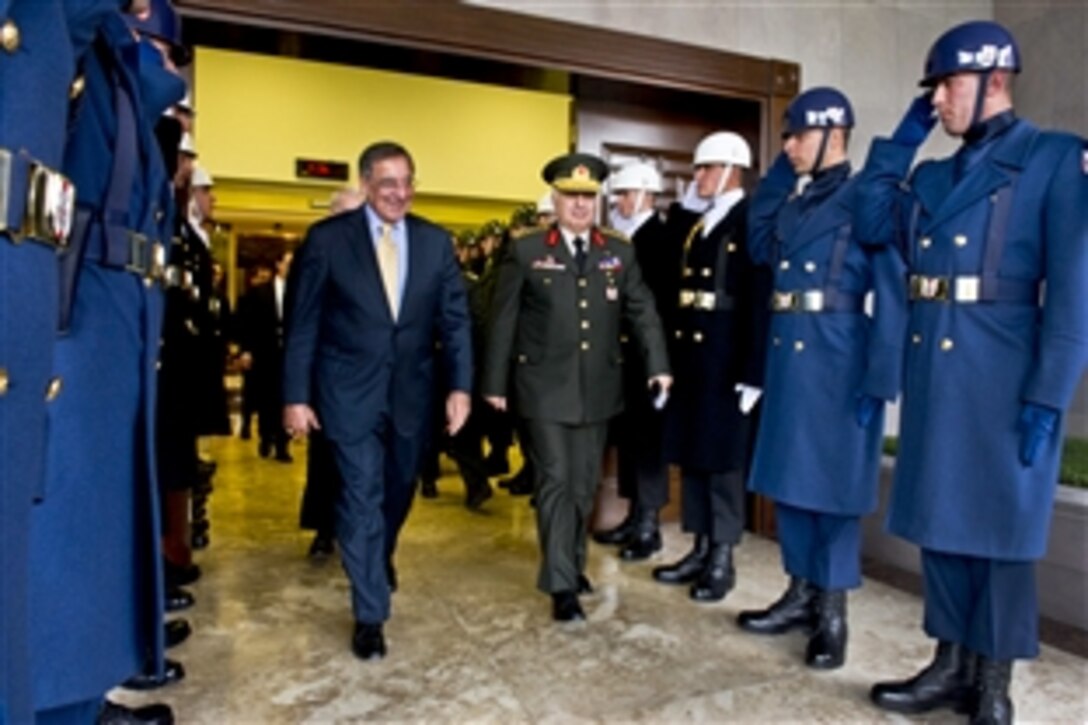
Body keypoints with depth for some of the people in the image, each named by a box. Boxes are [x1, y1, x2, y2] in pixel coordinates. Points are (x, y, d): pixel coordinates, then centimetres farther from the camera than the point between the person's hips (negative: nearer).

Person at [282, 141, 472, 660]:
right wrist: (295, 395, -8)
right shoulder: (327, 238, -6)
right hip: (351, 391, -3)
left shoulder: (435, 241, 2)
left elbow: (455, 318, 2)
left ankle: (381, 558, 51)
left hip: (412, 390, 4)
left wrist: (460, 385, -6)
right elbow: (302, 323, -5)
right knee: (361, 497, -1)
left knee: (398, 489, 20)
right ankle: (369, 615, 14)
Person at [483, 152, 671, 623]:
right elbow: (503, 320, -1)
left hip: (597, 390, 4)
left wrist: (658, 365, -8)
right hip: (545, 389, -3)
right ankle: (561, 585, 7)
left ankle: (573, 564, 31)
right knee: (556, 483, -2)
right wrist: (496, 383, -3)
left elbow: (642, 311, 5)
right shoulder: (526, 251, 0)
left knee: (585, 484, 13)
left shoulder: (619, 253, 9)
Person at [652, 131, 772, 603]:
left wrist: (752, 371, -20)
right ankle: (700, 550, 26)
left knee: (723, 459, 3)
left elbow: (760, 300, -17)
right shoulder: (696, 223, 16)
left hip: (726, 360, -8)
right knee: (691, 455, 13)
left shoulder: (752, 222, -9)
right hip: (689, 355, 8)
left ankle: (722, 560, 17)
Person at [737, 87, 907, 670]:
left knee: (832, 484, 3)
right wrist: (778, 172, 14)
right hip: (787, 353, 8)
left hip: (838, 360, -7)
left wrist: (879, 381, -18)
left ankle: (831, 613, 19)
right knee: (789, 479, 13)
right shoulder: (794, 201, 15)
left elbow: (892, 295, -12)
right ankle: (800, 595, 28)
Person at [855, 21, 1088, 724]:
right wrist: (902, 138, 10)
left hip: (1002, 377, -6)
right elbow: (871, 224, 9)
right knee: (940, 520, 12)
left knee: (999, 527, 5)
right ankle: (951, 664, 28)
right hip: (933, 373, 6)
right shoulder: (933, 176, 16)